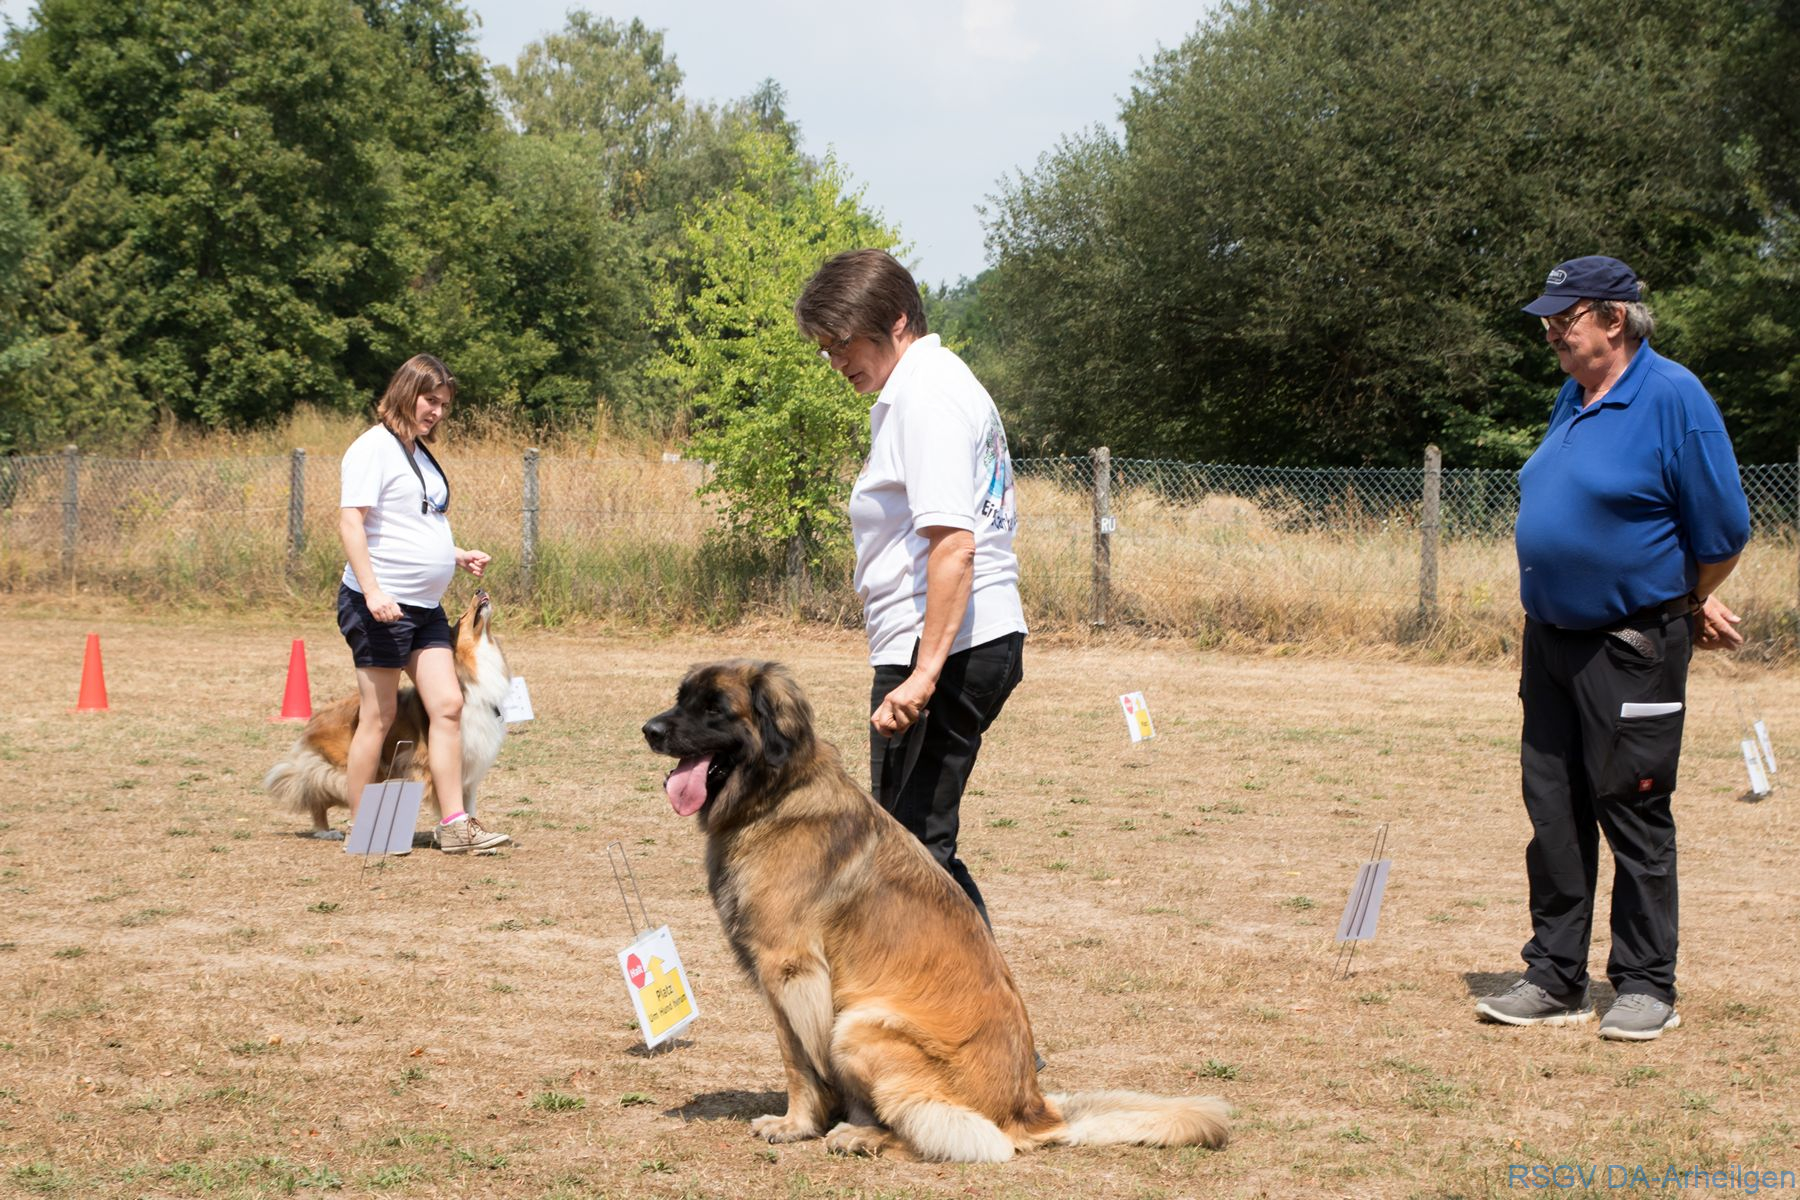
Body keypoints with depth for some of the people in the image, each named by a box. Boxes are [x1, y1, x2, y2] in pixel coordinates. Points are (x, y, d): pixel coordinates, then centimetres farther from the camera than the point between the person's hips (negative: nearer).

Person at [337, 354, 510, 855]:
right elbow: (351, 521, -18)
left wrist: (458, 557, 13)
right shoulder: (373, 448, -9)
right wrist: (372, 590, -27)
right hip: (379, 605, -8)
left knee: (448, 705, 0)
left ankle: (455, 823, 1)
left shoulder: (420, 453, 18)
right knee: (379, 715, -3)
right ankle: (359, 829, 6)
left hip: (425, 606, 8)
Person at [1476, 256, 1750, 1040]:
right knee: (1552, 812, 10)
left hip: (1632, 646, -8)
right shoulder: (1575, 397, 11)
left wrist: (1688, 609, 6)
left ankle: (1646, 988, 10)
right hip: (1551, 638, 8)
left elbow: (1722, 529, -9)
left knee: (1633, 815, 0)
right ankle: (1555, 979, 18)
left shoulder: (1673, 398, -13)